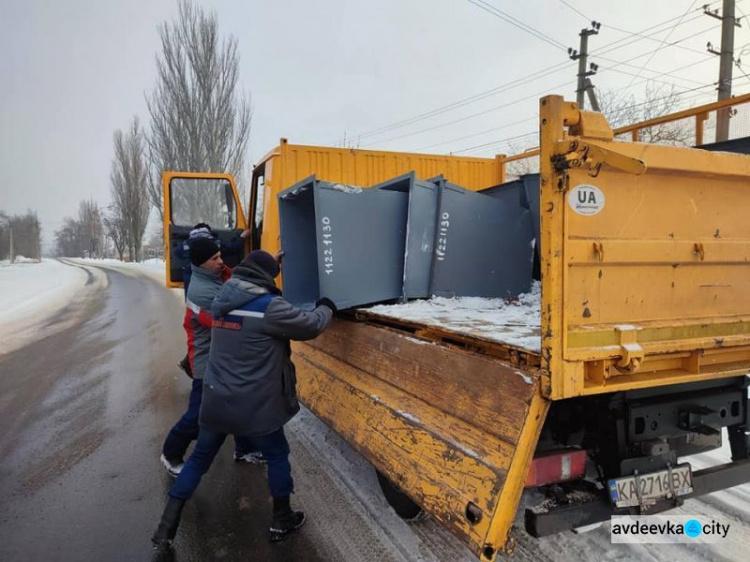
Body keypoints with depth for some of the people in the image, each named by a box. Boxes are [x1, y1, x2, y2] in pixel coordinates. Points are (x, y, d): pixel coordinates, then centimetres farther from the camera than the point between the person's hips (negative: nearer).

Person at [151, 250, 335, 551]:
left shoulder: (222, 301, 4)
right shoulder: (269, 306, -18)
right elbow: (310, 325, -8)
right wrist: (326, 309, 11)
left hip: (215, 400, 6)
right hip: (253, 406, -6)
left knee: (199, 459, 21)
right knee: (277, 456, 17)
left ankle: (166, 528, 24)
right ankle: (281, 521, 32)